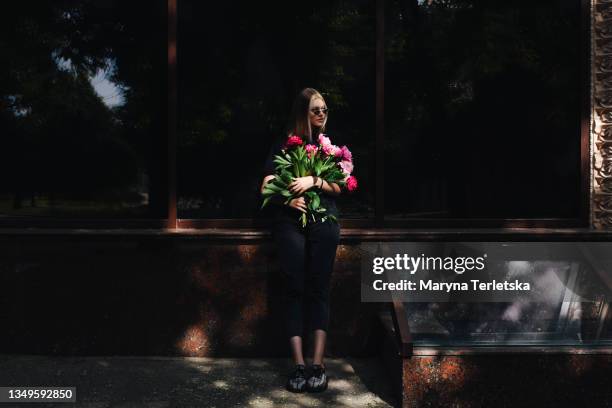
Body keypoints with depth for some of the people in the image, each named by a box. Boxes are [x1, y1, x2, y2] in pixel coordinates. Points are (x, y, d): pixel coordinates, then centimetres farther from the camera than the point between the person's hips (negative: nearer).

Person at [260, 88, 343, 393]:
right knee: (295, 289, -5)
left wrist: (314, 181, -11)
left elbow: (339, 187, 6)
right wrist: (287, 199, -15)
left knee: (319, 289, -4)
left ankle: (318, 364, -2)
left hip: (324, 222, 1)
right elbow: (267, 186, 3)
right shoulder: (284, 144, 8)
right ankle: (298, 365, -3)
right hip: (290, 222, -1)